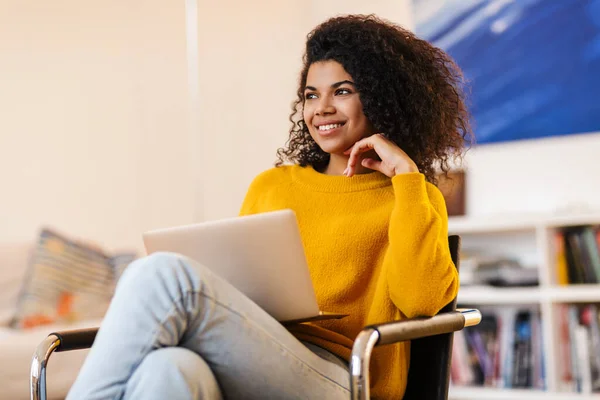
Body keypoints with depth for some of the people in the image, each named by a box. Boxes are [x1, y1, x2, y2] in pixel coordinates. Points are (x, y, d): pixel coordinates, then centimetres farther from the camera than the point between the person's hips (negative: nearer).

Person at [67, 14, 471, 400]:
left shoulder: (413, 196, 15)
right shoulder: (271, 185, 27)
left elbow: (421, 300, -5)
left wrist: (405, 174, 1)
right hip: (242, 360, 4)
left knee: (162, 272, -28)